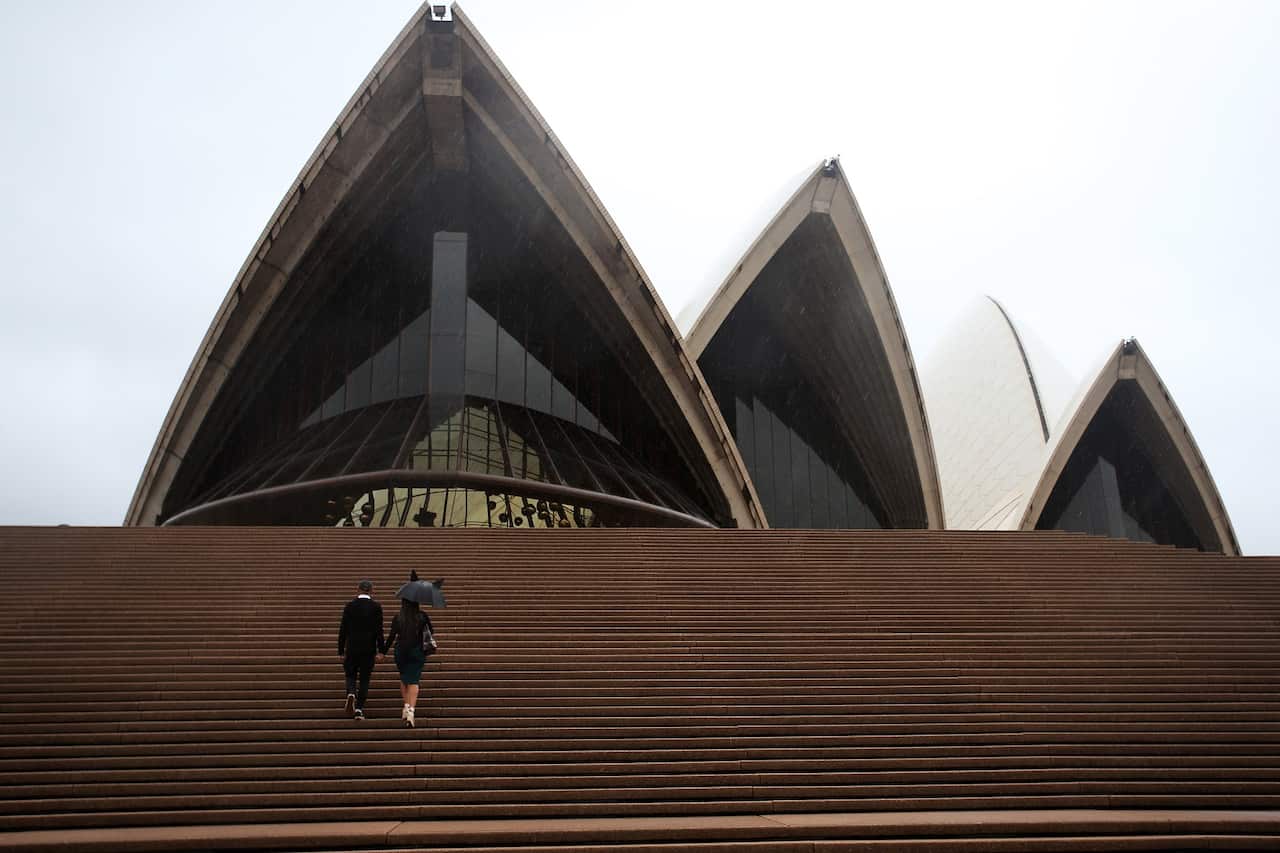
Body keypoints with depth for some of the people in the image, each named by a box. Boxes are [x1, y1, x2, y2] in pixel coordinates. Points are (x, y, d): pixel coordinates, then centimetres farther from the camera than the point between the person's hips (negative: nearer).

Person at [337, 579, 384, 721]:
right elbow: (379, 630, -5)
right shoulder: (376, 607, -4)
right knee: (364, 678, 8)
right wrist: (381, 650, -1)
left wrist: (341, 651, 5)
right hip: (369, 649, 0)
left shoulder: (350, 606, -2)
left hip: (352, 648, 0)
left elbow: (343, 629, -1)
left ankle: (351, 693, -16)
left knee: (351, 675, 15)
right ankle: (359, 709, 5)